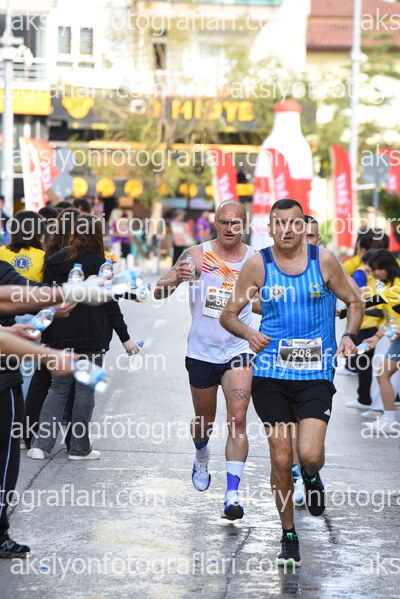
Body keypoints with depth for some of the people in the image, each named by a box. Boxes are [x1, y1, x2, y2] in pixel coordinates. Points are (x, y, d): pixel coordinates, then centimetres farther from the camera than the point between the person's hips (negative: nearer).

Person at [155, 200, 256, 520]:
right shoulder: (197, 254, -5)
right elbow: (159, 292, -6)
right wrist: (176, 278, -27)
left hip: (238, 351, -1)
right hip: (201, 351, 1)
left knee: (237, 420, -15)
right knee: (204, 420, 16)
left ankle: (232, 494, -16)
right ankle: (201, 459, 49)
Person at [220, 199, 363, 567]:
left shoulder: (324, 260, -1)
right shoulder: (258, 265, -1)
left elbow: (354, 302, 11)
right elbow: (229, 314, 7)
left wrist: (349, 335, -7)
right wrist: (249, 334, -14)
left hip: (316, 374, -1)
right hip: (271, 373, 1)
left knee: (309, 454, -15)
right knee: (281, 460, 1)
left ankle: (312, 478, 24)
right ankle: (289, 537, 18)